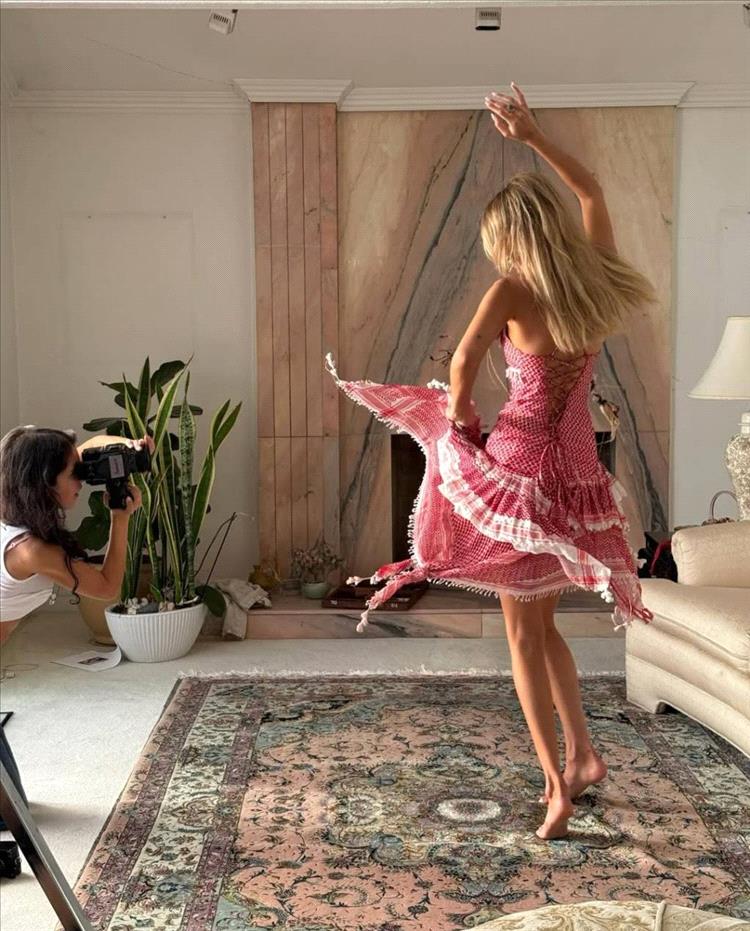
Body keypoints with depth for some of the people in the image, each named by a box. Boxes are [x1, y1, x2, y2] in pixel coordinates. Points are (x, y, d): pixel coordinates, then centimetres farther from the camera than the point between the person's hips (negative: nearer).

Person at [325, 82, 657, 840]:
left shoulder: (513, 292, -13)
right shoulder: (595, 274, 2)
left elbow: (463, 362, -25)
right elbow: (590, 190, 18)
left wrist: (459, 419, -6)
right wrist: (531, 136, 21)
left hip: (519, 467, -6)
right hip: (579, 468, 6)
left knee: (523, 632, 6)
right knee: (540, 621, 22)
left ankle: (557, 783, 8)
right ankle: (582, 754, 24)